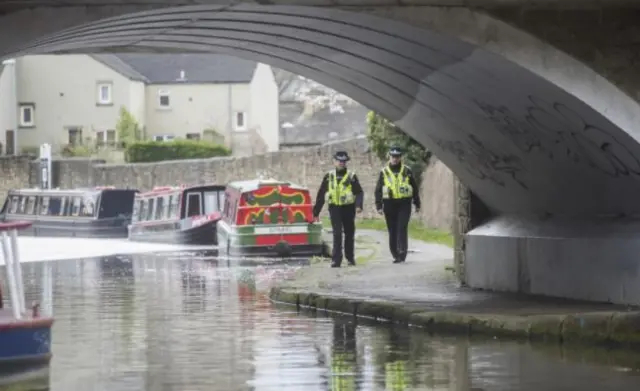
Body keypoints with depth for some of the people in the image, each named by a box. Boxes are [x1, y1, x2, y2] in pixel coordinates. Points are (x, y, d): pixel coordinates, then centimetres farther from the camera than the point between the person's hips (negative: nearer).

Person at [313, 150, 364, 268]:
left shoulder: (351, 176, 1)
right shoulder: (329, 176, 6)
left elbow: (359, 192, -4)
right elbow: (321, 195, 10)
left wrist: (359, 205, -22)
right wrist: (316, 212, 8)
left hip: (348, 208, 0)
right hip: (334, 208, 0)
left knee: (349, 234, 10)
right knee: (337, 234, -10)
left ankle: (350, 258, 25)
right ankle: (336, 259, -13)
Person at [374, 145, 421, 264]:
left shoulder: (407, 171, 6)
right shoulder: (384, 172, 7)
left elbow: (415, 188, 13)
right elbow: (378, 190, 5)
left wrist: (417, 204, 12)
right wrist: (379, 206, -3)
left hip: (404, 204, -1)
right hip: (389, 204, 1)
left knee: (402, 228, -14)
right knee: (392, 231, 4)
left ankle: (402, 252, -17)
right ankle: (396, 255, 12)